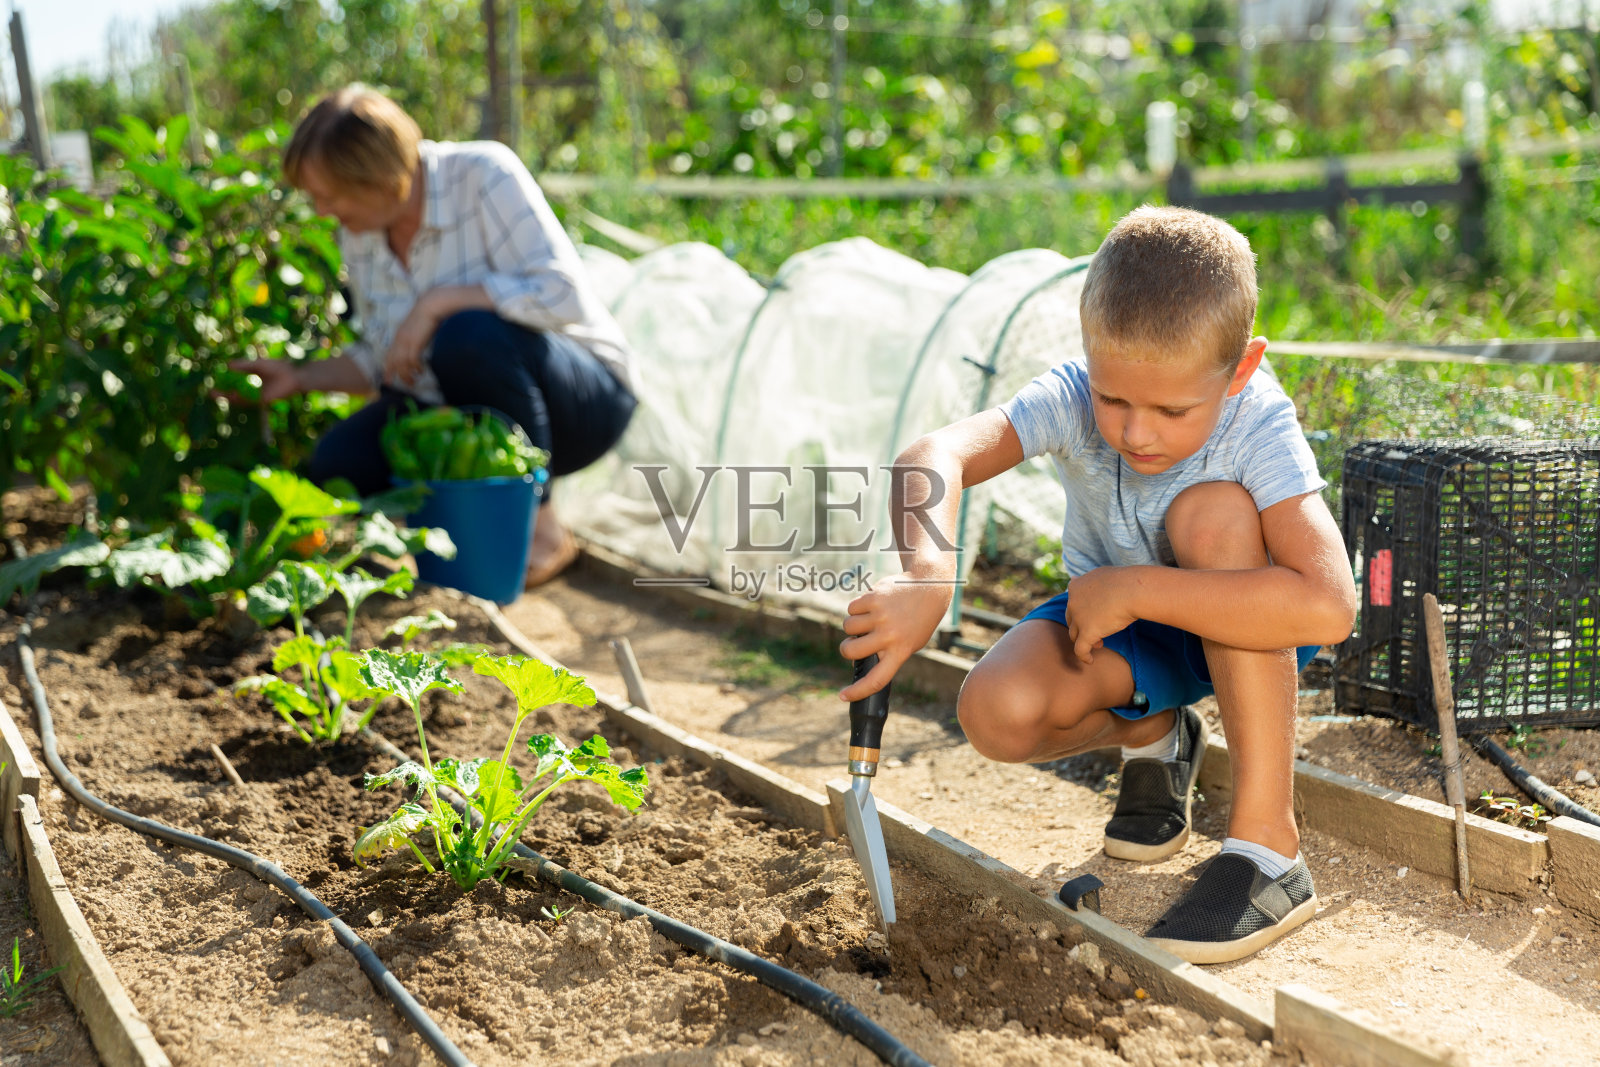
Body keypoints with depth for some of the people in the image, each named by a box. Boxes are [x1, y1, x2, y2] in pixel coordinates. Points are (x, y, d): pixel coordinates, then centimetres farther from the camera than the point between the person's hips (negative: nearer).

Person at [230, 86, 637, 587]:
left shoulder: (483, 174, -19)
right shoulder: (358, 236, 1)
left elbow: (563, 294, -30)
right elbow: (386, 364, 13)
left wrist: (437, 302, -29)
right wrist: (302, 377, -1)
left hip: (583, 396, -6)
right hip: (468, 414, 6)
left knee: (467, 335, -36)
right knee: (338, 463, -17)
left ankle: (542, 531, -18)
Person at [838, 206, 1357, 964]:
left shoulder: (1259, 426, -31)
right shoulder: (1073, 397, -25)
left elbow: (1329, 607, -45)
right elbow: (933, 459, -41)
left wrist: (1134, 590, -41)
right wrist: (925, 578, -62)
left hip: (1242, 630, -2)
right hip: (1115, 630, 2)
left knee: (1214, 509, -35)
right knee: (998, 713, -27)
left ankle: (1267, 842, -30)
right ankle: (1152, 736, 10)